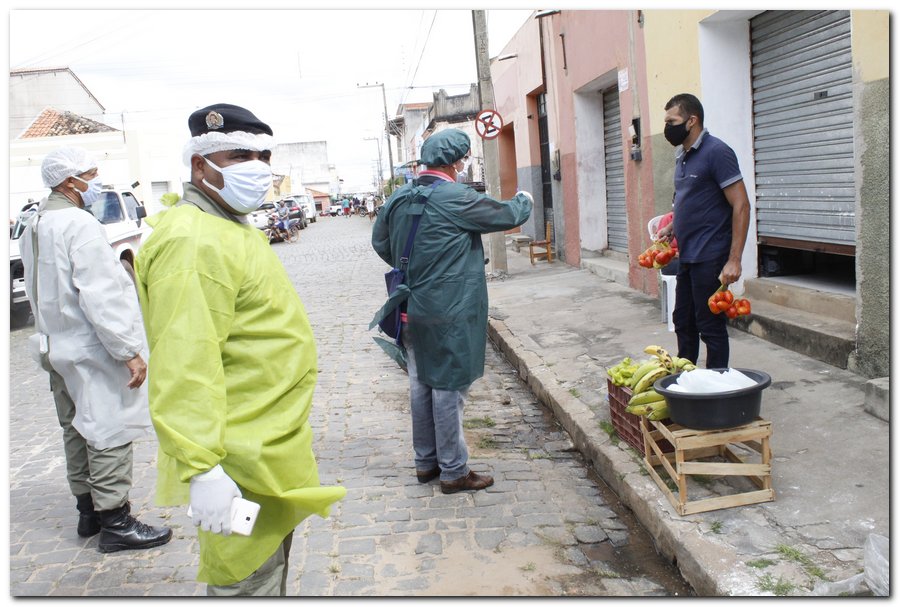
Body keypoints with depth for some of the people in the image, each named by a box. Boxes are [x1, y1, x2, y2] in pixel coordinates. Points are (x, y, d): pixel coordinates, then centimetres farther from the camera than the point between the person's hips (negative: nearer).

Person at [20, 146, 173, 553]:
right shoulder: (79, 224, -18)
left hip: (58, 348, 10)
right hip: (93, 351, -10)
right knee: (109, 434, -3)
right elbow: (101, 297, -24)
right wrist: (130, 350, -23)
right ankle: (115, 523, 4)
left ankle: (88, 511, 28)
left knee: (78, 431, 17)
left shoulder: (34, 227, 13)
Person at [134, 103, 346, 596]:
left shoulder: (229, 229, 14)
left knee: (268, 568, 25)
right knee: (249, 583, 3)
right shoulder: (192, 241, -21)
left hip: (265, 447, 11)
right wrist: (201, 468, -32)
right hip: (243, 464, -11)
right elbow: (183, 366, -29)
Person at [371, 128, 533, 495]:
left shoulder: (400, 198, 5)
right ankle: (453, 471, 13)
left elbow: (381, 242, 16)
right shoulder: (456, 198, -16)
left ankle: (425, 461, 29)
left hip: (412, 310, 8)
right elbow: (508, 216, -6)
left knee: (422, 384, 16)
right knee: (448, 388, 2)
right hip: (449, 313, -7)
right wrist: (525, 201, 16)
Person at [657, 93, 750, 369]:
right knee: (683, 322, 17)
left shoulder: (716, 152, -13)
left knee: (711, 326, -1)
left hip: (709, 258, -9)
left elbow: (741, 206, -17)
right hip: (686, 256, 9)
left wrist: (734, 260, -22)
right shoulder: (682, 155, 13)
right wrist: (671, 228, 9)